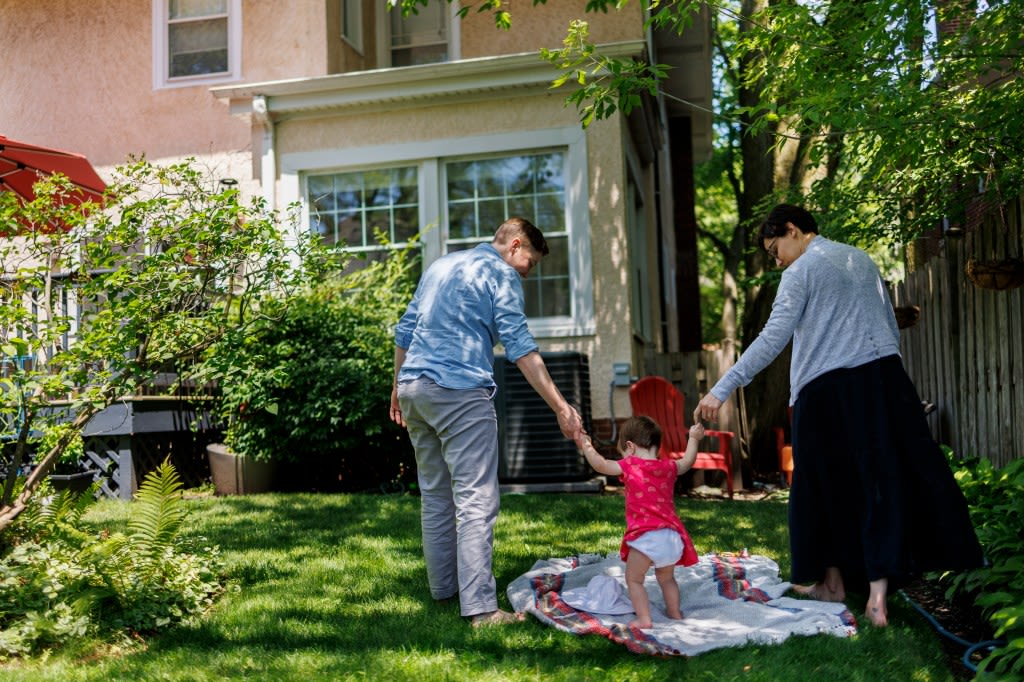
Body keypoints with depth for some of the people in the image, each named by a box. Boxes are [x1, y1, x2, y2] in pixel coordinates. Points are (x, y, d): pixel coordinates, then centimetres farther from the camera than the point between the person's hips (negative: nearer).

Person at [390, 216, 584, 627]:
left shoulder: (441, 265, 23)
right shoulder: (500, 273, 0)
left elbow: (405, 331, 23)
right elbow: (520, 346, -10)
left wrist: (398, 389, 30)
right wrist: (561, 407, -12)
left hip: (413, 388, 8)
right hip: (461, 392, -8)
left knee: (435, 495, 16)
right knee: (476, 500, -9)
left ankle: (443, 586, 25)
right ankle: (480, 607, -13)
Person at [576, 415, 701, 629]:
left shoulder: (630, 466, -2)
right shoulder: (668, 467, 11)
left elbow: (600, 465, -3)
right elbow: (687, 462, 31)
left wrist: (586, 446, 11)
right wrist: (693, 439, 44)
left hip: (645, 537, -6)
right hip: (672, 536, 6)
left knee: (634, 579, 6)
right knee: (666, 578, 26)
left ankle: (644, 619, -3)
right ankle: (675, 613, 32)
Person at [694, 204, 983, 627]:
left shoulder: (801, 270, -2)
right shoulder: (861, 258, 18)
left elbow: (773, 338, -13)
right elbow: (891, 328, 20)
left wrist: (722, 390, -16)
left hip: (827, 389, -5)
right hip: (884, 377, 5)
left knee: (827, 486, 8)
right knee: (882, 480, 0)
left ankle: (833, 582, 19)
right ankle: (877, 589, -7)